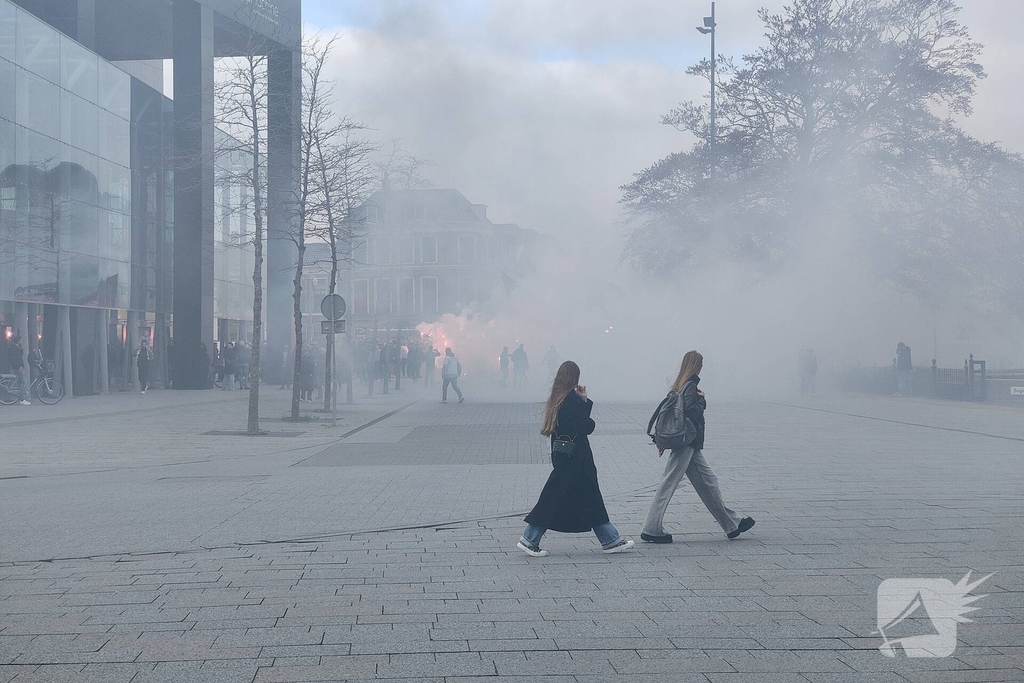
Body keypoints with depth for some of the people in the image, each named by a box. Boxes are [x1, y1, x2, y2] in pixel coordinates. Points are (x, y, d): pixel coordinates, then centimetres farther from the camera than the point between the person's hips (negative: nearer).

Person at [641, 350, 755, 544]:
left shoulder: (680, 385, 13)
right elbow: (692, 413, -24)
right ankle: (651, 530, -1)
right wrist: (702, 400, -6)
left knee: (708, 481, 12)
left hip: (689, 446, 10)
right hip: (687, 443, -10)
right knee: (669, 484, -5)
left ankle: (731, 524, 18)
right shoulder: (690, 386, -14)